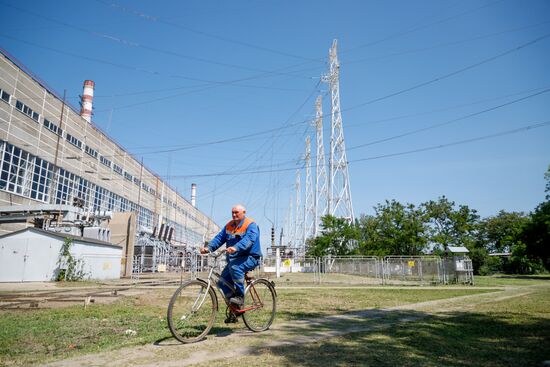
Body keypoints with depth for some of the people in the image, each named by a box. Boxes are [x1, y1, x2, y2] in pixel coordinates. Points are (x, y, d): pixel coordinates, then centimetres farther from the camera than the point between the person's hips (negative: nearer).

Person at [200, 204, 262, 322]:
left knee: (235, 266, -36)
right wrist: (208, 247, -14)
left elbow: (249, 239, -28)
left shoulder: (251, 225, -10)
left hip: (250, 257, -7)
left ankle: (240, 296, -20)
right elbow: (219, 238, 4)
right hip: (234, 259, 7)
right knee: (222, 282, -4)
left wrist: (236, 248, -44)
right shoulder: (229, 225, 12)